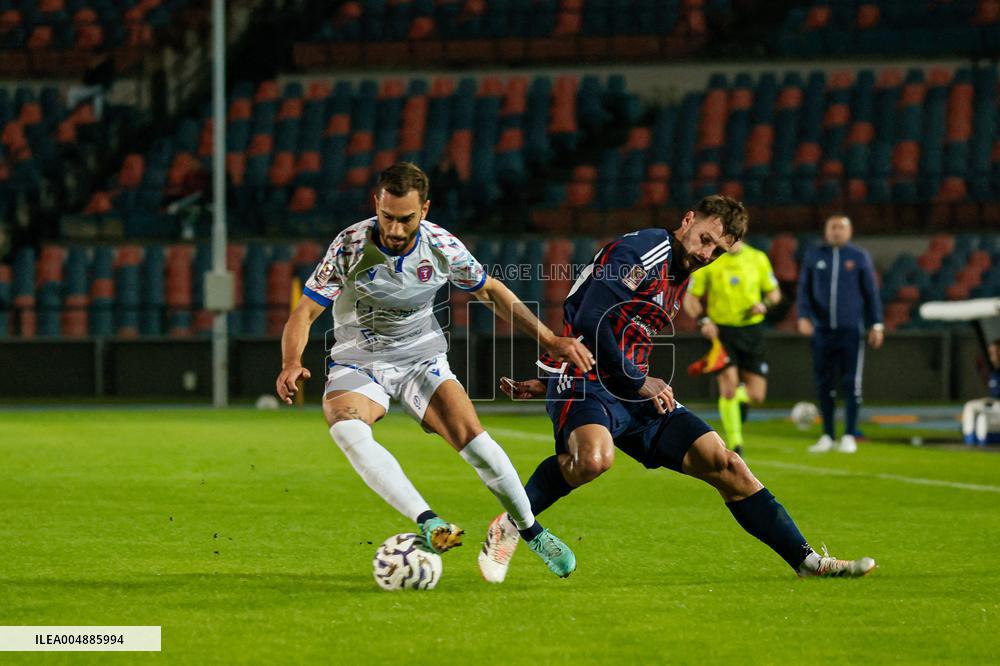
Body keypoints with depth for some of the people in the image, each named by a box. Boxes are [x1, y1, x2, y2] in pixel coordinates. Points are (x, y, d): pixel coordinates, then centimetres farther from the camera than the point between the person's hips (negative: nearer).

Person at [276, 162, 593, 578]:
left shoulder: (443, 247, -13)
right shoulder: (350, 246, -19)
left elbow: (492, 292, 5)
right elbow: (305, 312, -15)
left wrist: (551, 341, 2)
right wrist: (292, 363, -35)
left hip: (421, 358, 1)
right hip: (358, 362, -1)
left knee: (471, 438, -18)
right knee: (346, 430, -33)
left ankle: (531, 530, 5)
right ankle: (428, 523, -40)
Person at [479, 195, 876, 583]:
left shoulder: (679, 281, 20)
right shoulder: (639, 253, -10)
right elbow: (589, 322, -19)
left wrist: (548, 382, 21)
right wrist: (638, 382, -11)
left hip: (635, 392, 9)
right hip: (583, 381, -9)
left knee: (725, 465, 1)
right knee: (594, 458, -40)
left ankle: (807, 561, 7)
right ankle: (508, 527, -16)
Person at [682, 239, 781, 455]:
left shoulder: (757, 258, 4)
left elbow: (774, 292, 13)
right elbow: (690, 299, 3)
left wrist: (765, 304, -9)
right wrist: (703, 321, -15)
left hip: (751, 331, 2)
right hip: (721, 332, -2)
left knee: (756, 396, -1)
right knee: (728, 387, -16)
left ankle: (741, 395, 36)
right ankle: (735, 445, -6)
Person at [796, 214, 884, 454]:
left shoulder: (859, 257, 5)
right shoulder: (813, 256, 9)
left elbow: (871, 292, 6)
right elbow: (804, 289, 9)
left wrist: (876, 325, 2)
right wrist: (803, 316, -6)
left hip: (850, 330, -2)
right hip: (822, 330, 2)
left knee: (851, 384, -5)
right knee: (824, 384, 4)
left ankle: (849, 436, 1)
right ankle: (827, 436, 13)